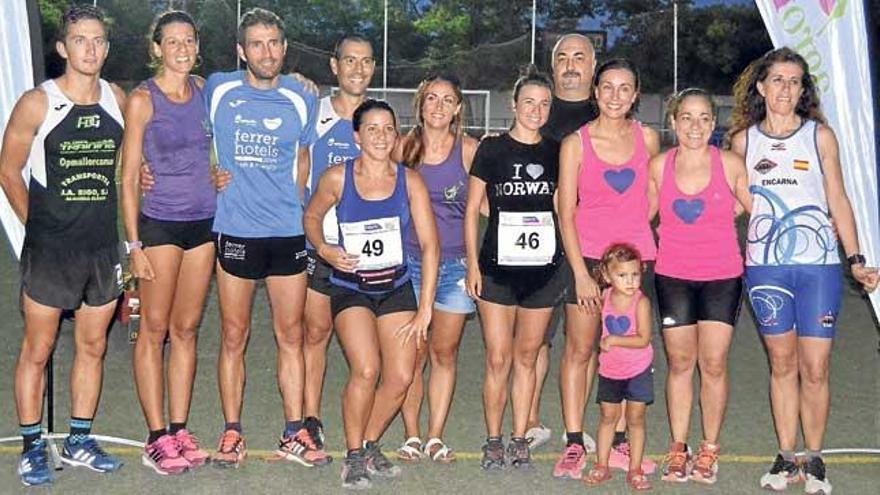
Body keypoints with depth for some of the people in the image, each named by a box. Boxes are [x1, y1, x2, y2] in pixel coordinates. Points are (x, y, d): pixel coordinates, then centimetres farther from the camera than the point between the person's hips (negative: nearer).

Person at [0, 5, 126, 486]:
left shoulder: (118, 99, 3)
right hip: (50, 249, -4)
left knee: (92, 346, 12)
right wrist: (40, 227, 2)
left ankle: (79, 441, 26)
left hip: (104, 247, 4)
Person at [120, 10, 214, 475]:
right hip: (160, 223, -5)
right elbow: (128, 178, -6)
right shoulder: (142, 99, -6)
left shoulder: (205, 89, 8)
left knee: (186, 329, 10)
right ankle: (157, 437, 10)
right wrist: (134, 245, -10)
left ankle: (179, 429, 19)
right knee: (154, 329, 1)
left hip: (204, 222, 5)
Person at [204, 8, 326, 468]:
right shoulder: (217, 90, 0)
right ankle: (232, 434, 16)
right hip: (235, 232, -1)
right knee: (233, 336, 4)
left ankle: (294, 433, 16)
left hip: (288, 232, 2)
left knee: (290, 336, 6)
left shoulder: (301, 100, 5)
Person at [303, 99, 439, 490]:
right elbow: (312, 216, 10)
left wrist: (425, 308, -9)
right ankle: (353, 456, 2)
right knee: (366, 370, -20)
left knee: (401, 377, -6)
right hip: (350, 288, -2)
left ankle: (369, 445, 20)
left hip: (397, 288, 2)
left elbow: (429, 244, -6)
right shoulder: (336, 178, -8)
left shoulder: (409, 180, -6)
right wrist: (323, 249, -12)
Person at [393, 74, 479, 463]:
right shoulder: (404, 147, 5)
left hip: (454, 263, 0)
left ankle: (435, 437, 17)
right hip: (410, 260, 0)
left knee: (445, 353, 6)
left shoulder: (469, 149, 3)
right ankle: (411, 436, 14)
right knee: (412, 354, 1)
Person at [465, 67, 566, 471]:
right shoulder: (492, 149, 1)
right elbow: (472, 210, 2)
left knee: (527, 357, 10)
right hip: (498, 267, -2)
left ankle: (519, 440, 19)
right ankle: (493, 441, 12)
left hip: (543, 268, 2)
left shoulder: (556, 153, 8)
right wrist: (472, 264, -4)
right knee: (498, 359, -2)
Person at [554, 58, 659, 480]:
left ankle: (619, 444, 18)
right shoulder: (575, 143, -3)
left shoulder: (648, 138, 3)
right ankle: (574, 446, 11)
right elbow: (566, 213, -4)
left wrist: (636, 229, 9)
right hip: (587, 255, -2)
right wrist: (580, 272, -9)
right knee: (579, 351, 2)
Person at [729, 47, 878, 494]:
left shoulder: (820, 135, 4)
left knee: (815, 369, -1)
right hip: (765, 265, 1)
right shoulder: (744, 139, 7)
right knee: (782, 364, 7)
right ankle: (786, 459, 18)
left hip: (818, 264, -1)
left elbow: (838, 201, 6)